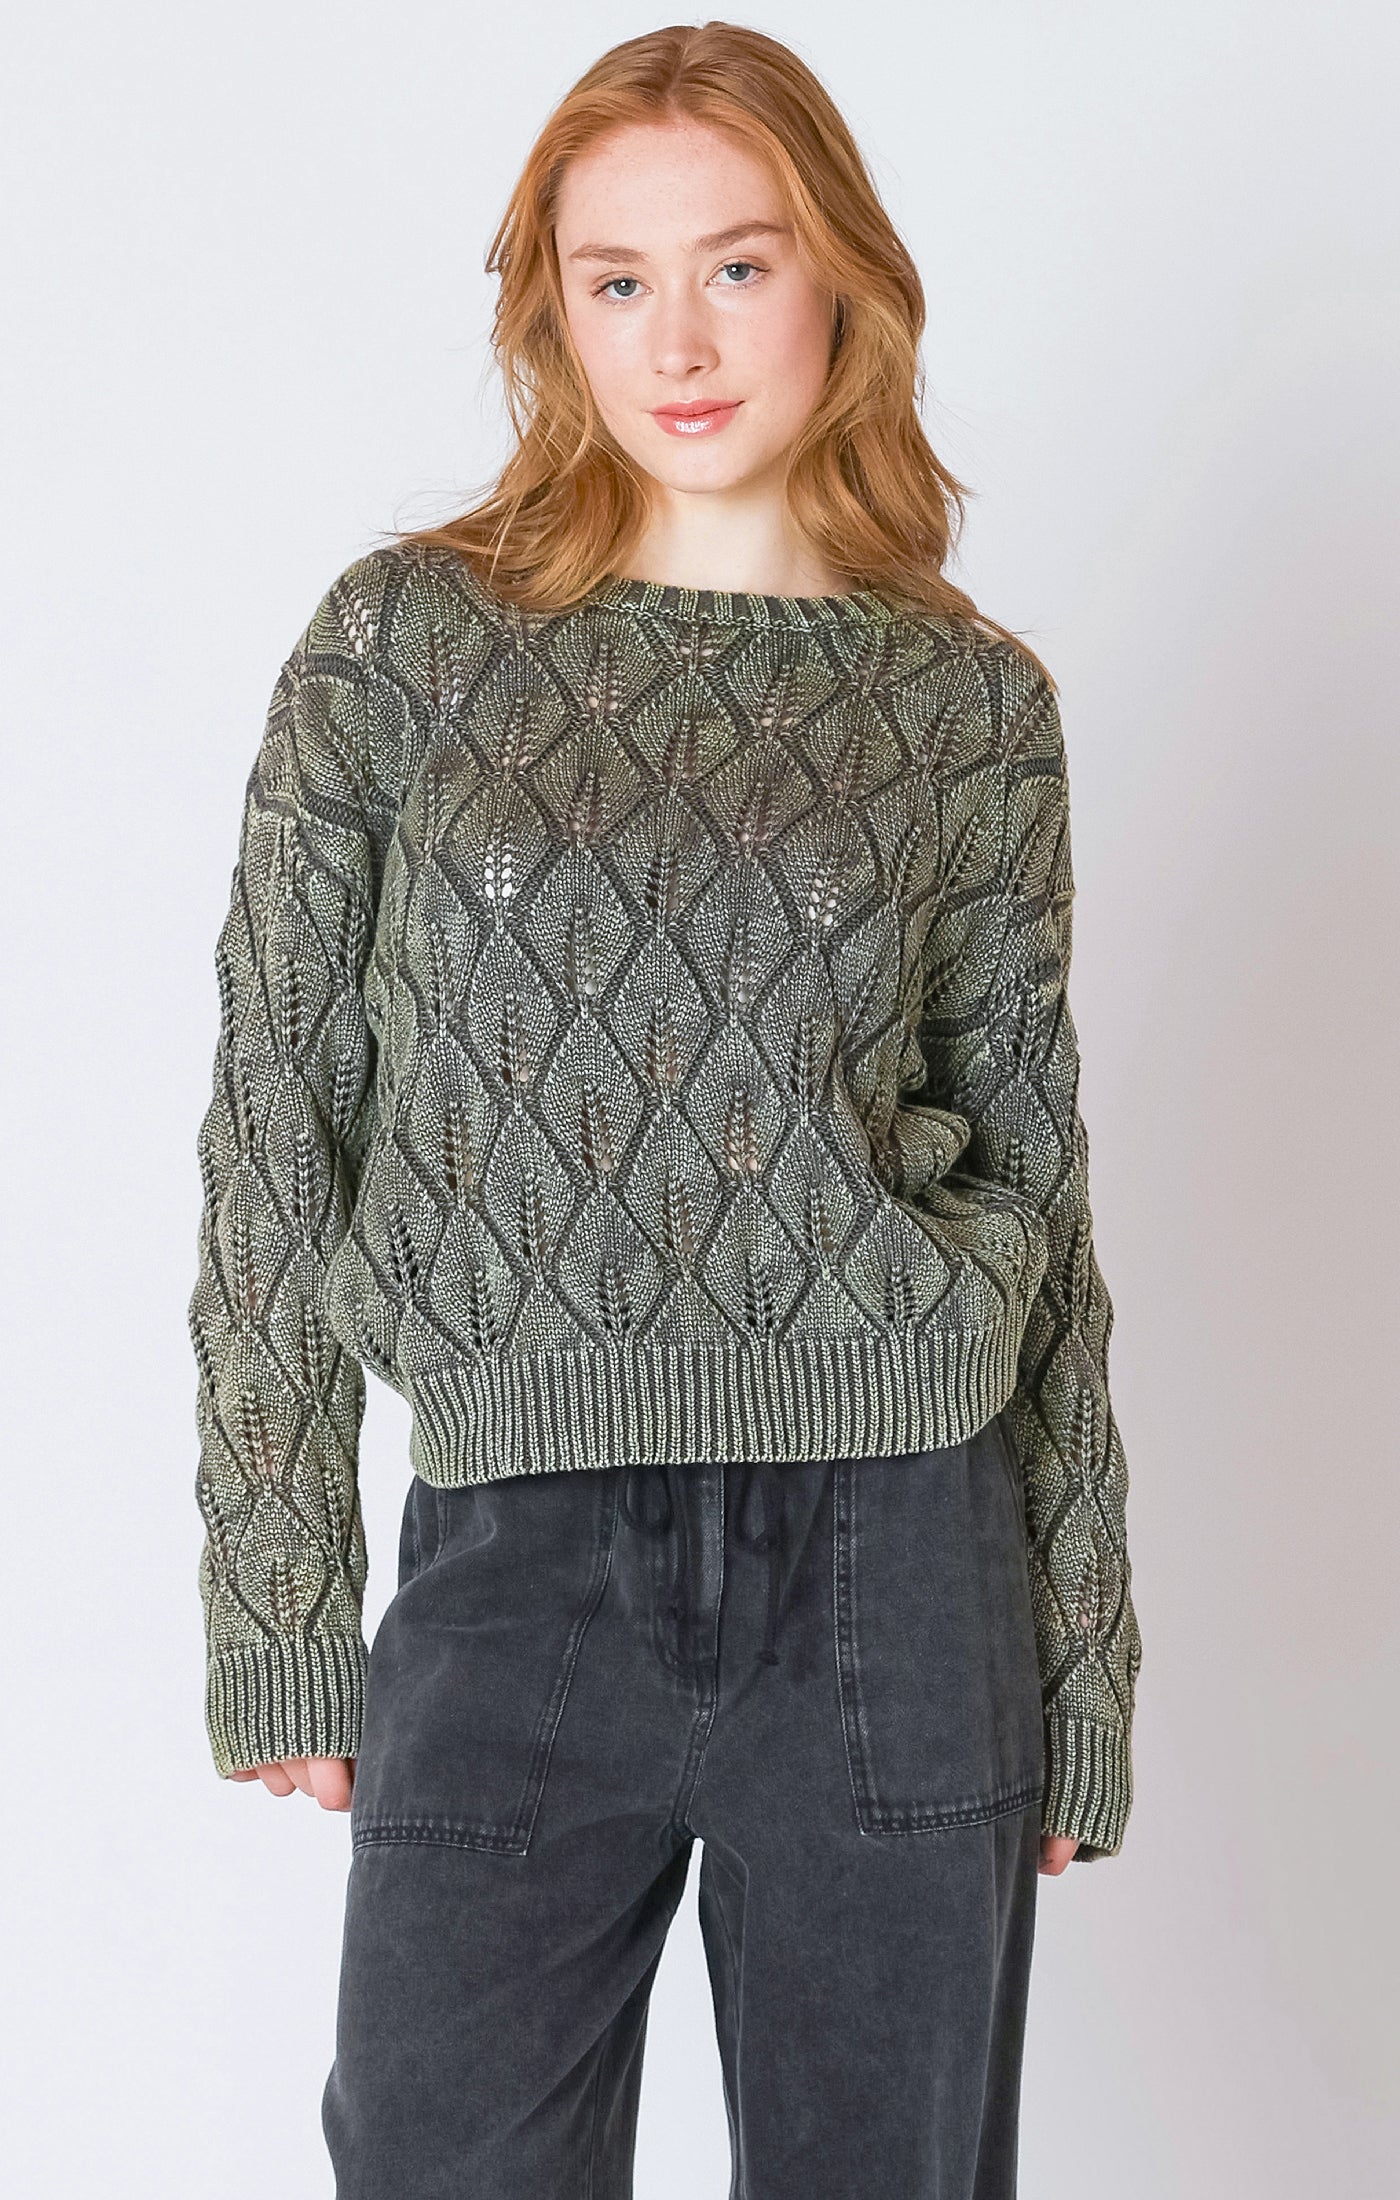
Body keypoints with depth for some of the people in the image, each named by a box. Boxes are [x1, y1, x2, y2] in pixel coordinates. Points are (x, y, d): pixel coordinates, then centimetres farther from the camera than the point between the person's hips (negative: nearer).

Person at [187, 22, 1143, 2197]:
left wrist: (1082, 1678, 9)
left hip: (895, 1555, 1)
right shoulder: (403, 642, 1)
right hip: (513, 1572, -1)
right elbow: (273, 1135, 2)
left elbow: (1029, 1173, 8)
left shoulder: (974, 703, 4)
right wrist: (280, 1620, 0)